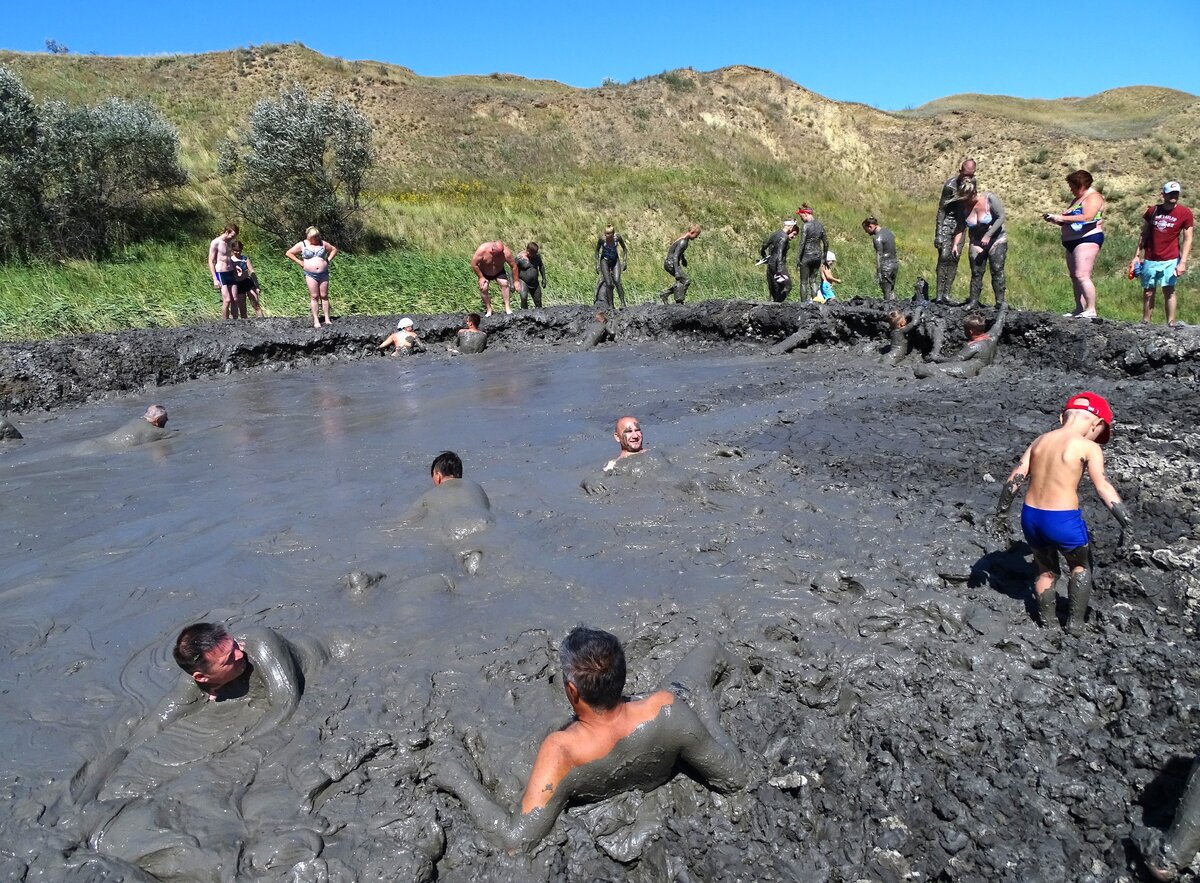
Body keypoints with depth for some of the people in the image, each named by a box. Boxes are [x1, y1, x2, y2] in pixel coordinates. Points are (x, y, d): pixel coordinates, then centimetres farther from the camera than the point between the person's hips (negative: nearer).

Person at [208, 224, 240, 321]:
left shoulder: (229, 243, 13)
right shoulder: (215, 243, -8)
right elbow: (211, 262, -9)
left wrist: (236, 276, 18)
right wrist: (215, 279, -16)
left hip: (231, 273, 7)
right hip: (220, 274, -7)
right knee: (227, 300, -14)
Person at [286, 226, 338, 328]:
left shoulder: (323, 243, 6)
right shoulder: (302, 245, 1)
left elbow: (334, 250, 17)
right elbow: (288, 253, 5)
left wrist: (328, 260, 5)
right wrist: (300, 262, -2)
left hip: (323, 273, 2)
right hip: (310, 274, -2)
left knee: (324, 296, 4)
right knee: (314, 297, -2)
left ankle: (327, 319, 8)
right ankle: (316, 321, 1)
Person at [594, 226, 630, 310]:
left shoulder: (618, 237, -18)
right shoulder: (602, 239, -20)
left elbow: (624, 248, 0)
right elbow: (597, 250, -2)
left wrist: (625, 261, -4)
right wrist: (597, 264, -5)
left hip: (615, 261, 1)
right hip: (605, 261, -1)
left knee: (617, 281, -19)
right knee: (608, 283, -12)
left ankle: (623, 303, -14)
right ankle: (610, 305, -4)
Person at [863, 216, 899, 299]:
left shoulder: (877, 238, -16)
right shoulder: (887, 230, 12)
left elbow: (879, 256, -20)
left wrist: (878, 273, -21)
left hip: (886, 266, -9)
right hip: (895, 263, 9)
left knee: (887, 292, -4)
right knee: (890, 290, 14)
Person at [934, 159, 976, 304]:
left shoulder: (973, 182, 2)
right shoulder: (950, 185, -16)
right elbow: (941, 209, -15)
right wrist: (938, 234, -18)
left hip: (961, 223, 6)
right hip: (947, 222, -6)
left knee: (955, 259, 3)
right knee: (944, 257, -13)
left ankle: (947, 294, 4)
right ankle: (939, 294, -13)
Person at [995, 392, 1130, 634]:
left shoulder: (1040, 440, 7)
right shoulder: (1088, 447, -8)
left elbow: (1016, 477, 4)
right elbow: (1102, 487, -17)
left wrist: (1001, 510, 11)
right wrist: (1126, 522, -15)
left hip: (1031, 516, 5)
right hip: (1063, 520, -4)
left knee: (1046, 571, 26)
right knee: (1081, 567, 25)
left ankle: (1046, 624, 35)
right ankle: (1075, 623, 28)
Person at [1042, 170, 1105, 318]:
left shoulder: (1093, 197, -8)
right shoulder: (1077, 199, 22)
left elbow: (1087, 217, -25)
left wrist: (1061, 217, -23)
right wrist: (1054, 220, 9)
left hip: (1087, 239, -10)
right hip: (1073, 241, 10)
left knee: (1082, 275, -19)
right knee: (1075, 277, 7)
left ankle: (1091, 310, -20)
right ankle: (1079, 309, 8)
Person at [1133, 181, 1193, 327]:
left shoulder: (1185, 213, -2)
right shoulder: (1152, 211, 5)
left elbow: (1187, 239, -2)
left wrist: (1183, 262, -10)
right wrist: (1137, 256, 7)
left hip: (1170, 260, -2)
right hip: (1150, 260, 2)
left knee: (1169, 290, -7)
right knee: (1148, 292, 5)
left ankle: (1171, 323, -6)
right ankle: (1145, 323, 11)